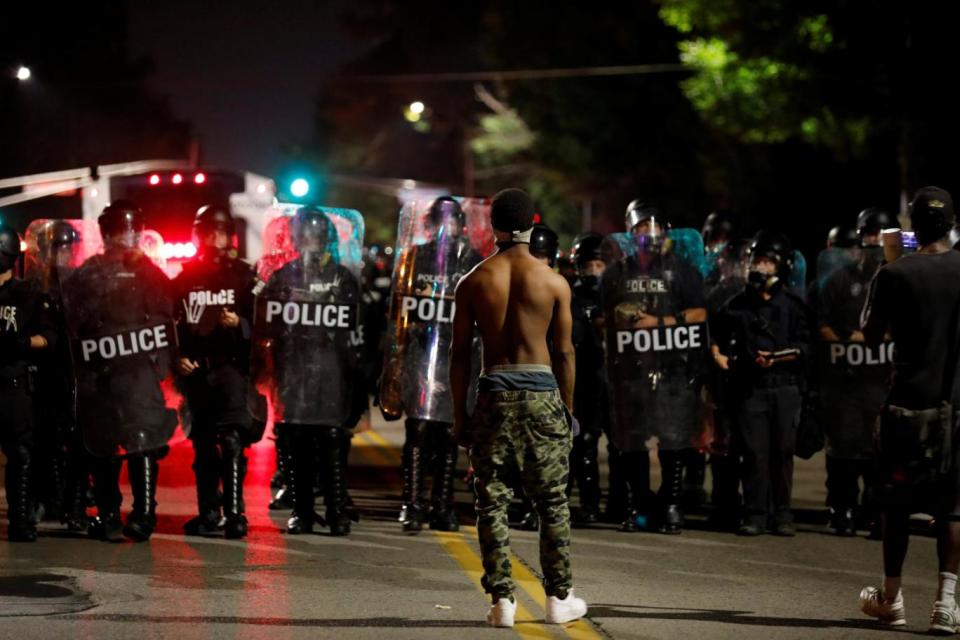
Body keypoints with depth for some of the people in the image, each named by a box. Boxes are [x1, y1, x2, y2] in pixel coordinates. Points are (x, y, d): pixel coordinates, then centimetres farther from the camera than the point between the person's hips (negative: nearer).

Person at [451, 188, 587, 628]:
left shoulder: (473, 282, 2)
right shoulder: (553, 282, -1)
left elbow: (460, 353, 2)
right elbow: (563, 352, 1)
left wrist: (459, 413, 9)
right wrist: (567, 408, 11)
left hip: (493, 393, 0)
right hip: (541, 392, 0)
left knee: (492, 500, 5)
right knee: (552, 500, 9)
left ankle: (501, 600, 1)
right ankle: (559, 599, 12)